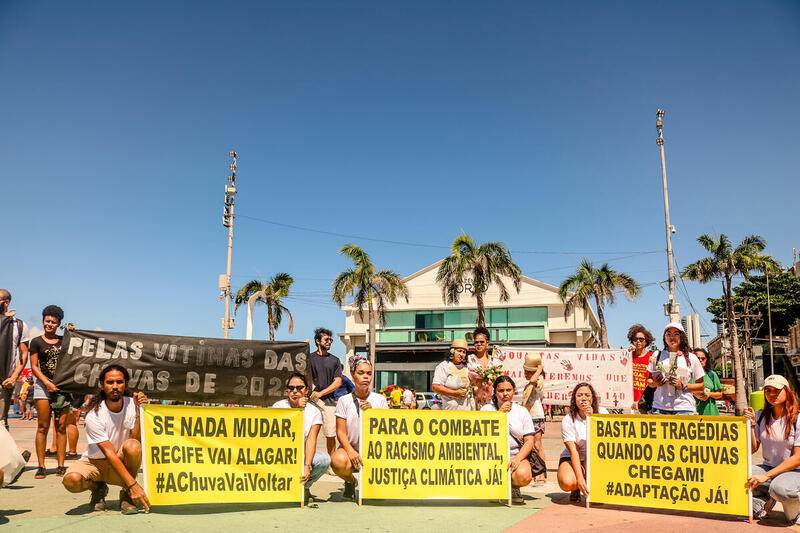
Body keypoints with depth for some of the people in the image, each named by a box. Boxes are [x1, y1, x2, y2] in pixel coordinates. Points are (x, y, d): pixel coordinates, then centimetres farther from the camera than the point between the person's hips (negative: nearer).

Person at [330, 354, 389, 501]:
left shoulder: (380, 399, 5)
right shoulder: (344, 401, 2)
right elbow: (341, 431, -3)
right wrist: (350, 451, -21)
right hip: (350, 447, -1)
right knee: (337, 461, -35)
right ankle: (350, 481, 4)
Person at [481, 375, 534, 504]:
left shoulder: (522, 412, 9)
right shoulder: (486, 409, 6)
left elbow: (529, 441, 3)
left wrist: (517, 459, -15)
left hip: (516, 456, 0)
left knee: (523, 476, -31)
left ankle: (514, 488, 8)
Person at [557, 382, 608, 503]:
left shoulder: (602, 412, -6)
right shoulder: (568, 420, -13)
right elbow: (573, 451, -20)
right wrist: (580, 479, -30)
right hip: (571, 458, -2)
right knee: (567, 483, -32)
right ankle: (576, 489, 8)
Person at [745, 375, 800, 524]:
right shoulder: (761, 416, 4)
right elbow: (752, 449, 5)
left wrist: (766, 475, -21)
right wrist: (751, 424, -10)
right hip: (768, 467, 4)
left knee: (780, 487, -38)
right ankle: (762, 500, 5)